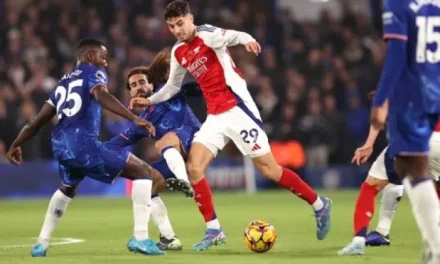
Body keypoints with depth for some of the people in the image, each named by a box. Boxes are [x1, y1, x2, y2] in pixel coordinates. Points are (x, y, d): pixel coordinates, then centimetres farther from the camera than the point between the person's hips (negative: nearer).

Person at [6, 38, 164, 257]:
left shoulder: (63, 82, 28)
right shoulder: (93, 73, 7)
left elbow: (39, 120, 31)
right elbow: (101, 96, -16)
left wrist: (16, 145, 43)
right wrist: (134, 119, -27)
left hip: (60, 144, 8)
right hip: (83, 142, -8)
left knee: (68, 188, 39)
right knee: (143, 172, -1)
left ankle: (42, 244, 36)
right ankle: (140, 238, -12)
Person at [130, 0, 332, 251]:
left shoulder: (206, 35, -11)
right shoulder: (178, 53, 12)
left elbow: (231, 35, -34)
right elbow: (173, 86, 30)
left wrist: (247, 40, -56)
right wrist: (149, 101, 21)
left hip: (237, 109, -7)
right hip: (215, 116, 7)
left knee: (268, 168, -5)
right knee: (194, 167, -6)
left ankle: (319, 205, 11)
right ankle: (214, 231, 2)